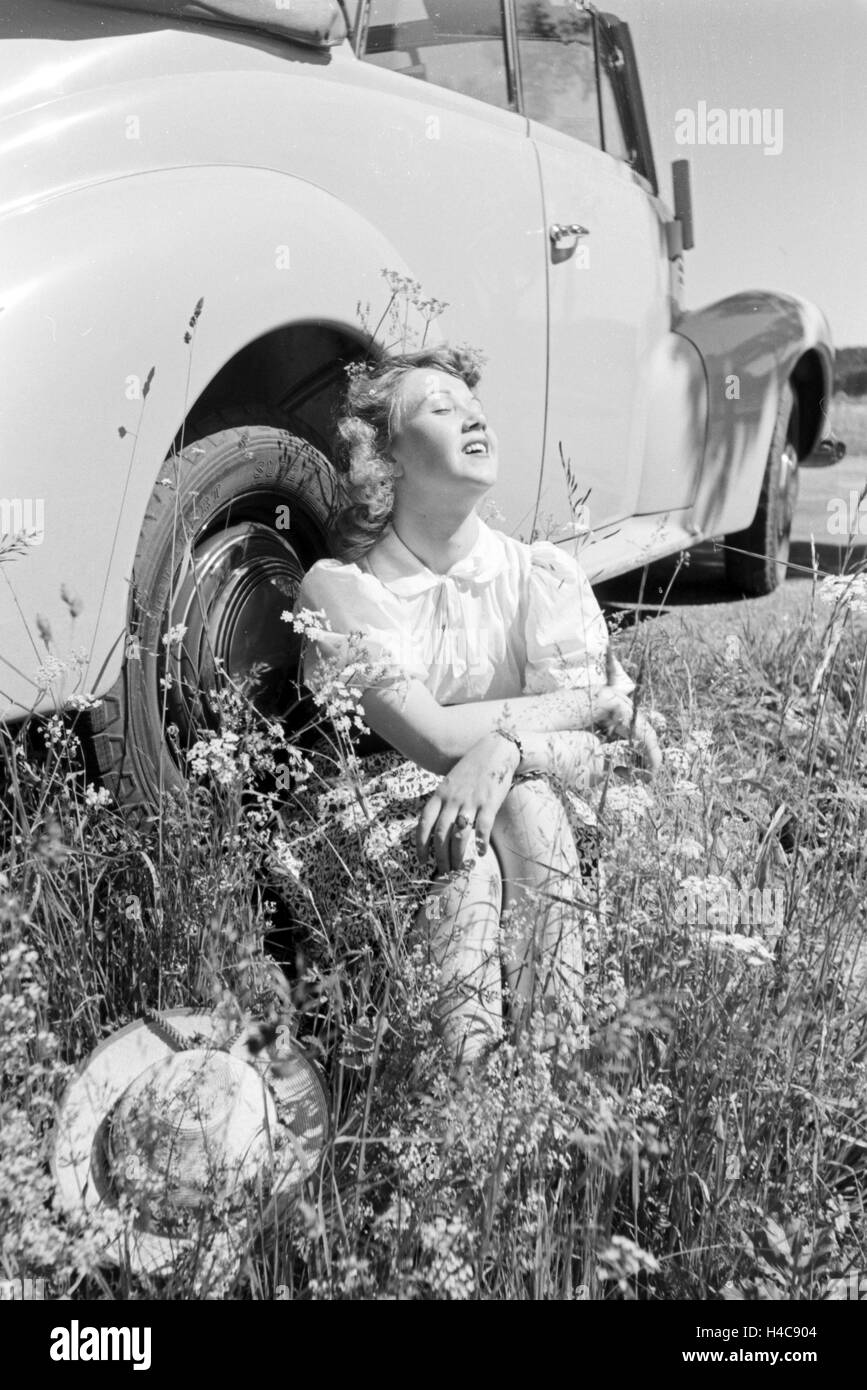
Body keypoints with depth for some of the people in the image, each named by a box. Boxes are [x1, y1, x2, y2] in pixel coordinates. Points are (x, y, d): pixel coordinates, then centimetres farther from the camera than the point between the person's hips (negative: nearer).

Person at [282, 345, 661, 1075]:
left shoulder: (543, 576, 2)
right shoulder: (339, 589, -6)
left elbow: (588, 752, -6)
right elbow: (430, 738, -18)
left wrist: (506, 747, -31)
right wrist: (597, 699, -11)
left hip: (541, 828, 2)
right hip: (378, 834, -2)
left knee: (526, 807, -31)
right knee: (459, 845, -34)